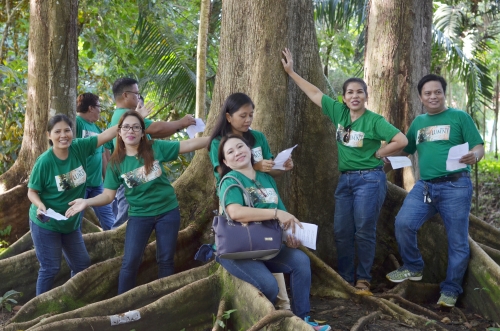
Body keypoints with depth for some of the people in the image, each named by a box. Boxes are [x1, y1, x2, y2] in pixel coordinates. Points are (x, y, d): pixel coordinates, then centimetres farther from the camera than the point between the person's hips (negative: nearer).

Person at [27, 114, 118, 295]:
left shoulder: (79, 148, -12)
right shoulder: (44, 161, -23)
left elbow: (106, 135, -15)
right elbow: (32, 191, -13)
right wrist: (40, 205, -33)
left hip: (71, 223, 6)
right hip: (46, 224, -6)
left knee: (82, 263, 16)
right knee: (50, 268, 0)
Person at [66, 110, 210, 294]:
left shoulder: (156, 148, -7)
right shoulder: (116, 163, -5)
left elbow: (189, 144, -6)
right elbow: (108, 195, -5)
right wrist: (87, 202, -22)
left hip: (168, 212, 0)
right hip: (139, 215, 0)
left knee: (165, 260, 9)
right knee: (130, 262, -2)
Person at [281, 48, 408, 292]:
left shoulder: (375, 120, -9)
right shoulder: (339, 112, 4)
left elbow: (402, 140, -15)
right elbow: (315, 93, 10)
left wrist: (378, 154, -8)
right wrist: (291, 72, 11)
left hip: (369, 180, -5)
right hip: (345, 179, 5)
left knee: (364, 231, -2)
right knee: (342, 232, 5)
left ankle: (363, 279, 10)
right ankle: (345, 279, 15)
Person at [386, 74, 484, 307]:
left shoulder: (460, 117, 2)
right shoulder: (418, 122, 16)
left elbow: (479, 147, -3)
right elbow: (404, 150, 20)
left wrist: (473, 156, -26)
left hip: (455, 186, -4)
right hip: (424, 185, 4)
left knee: (457, 240, 2)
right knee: (403, 223, -13)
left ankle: (450, 290, 16)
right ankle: (413, 268, 10)